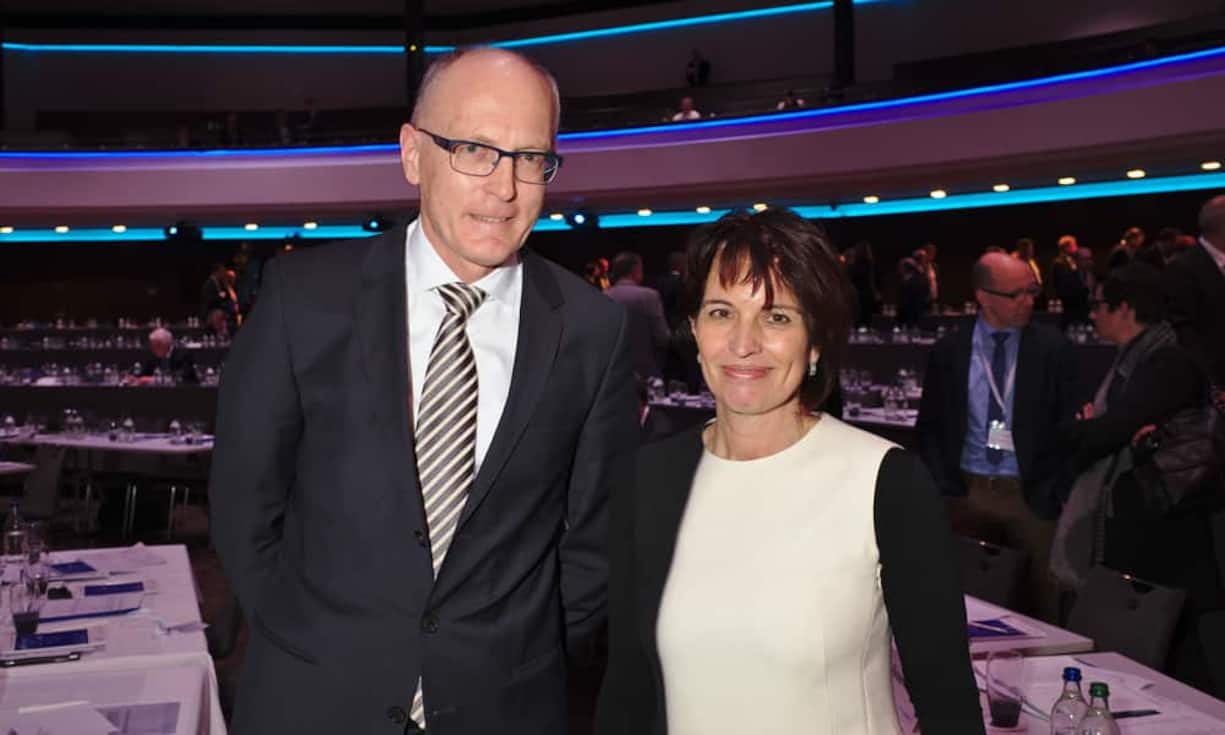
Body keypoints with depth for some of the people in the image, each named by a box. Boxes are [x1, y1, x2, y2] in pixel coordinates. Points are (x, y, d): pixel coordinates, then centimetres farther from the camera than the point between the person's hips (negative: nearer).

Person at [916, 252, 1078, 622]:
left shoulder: (1052, 348, 1)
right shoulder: (948, 351, 3)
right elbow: (929, 429, 8)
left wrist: (1060, 493, -5)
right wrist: (944, 490, -2)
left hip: (1033, 495, -1)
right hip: (968, 494, 1)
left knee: (1042, 608, 1)